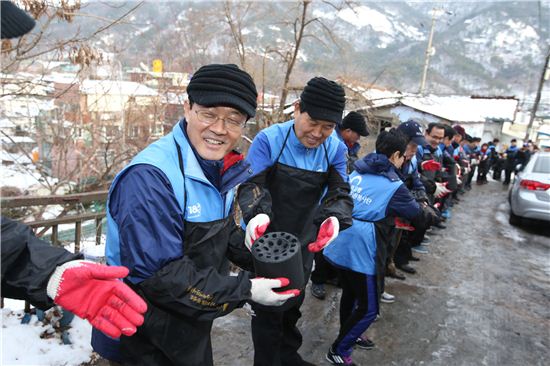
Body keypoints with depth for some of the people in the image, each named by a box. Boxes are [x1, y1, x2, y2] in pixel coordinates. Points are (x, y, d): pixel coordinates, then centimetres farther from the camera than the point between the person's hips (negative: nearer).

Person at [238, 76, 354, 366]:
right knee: (268, 310, 8)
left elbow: (339, 192, -13)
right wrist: (257, 215, -46)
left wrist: (334, 218, -35)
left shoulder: (335, 149, -8)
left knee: (293, 304, 26)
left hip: (305, 245, 5)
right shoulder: (269, 140, -19)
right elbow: (251, 183, -25)